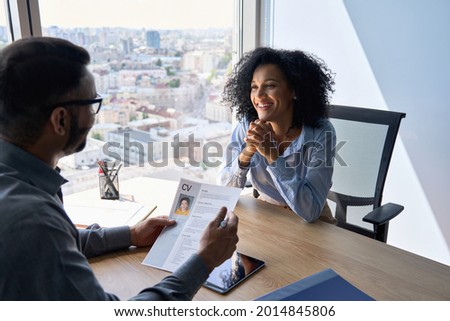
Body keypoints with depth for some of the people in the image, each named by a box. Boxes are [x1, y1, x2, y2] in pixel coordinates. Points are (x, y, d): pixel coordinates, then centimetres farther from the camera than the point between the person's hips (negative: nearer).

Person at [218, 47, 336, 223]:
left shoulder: (320, 134, -20)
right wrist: (246, 153, -27)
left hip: (312, 225, -2)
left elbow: (310, 211, -27)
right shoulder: (247, 126, -11)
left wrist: (272, 154, -32)